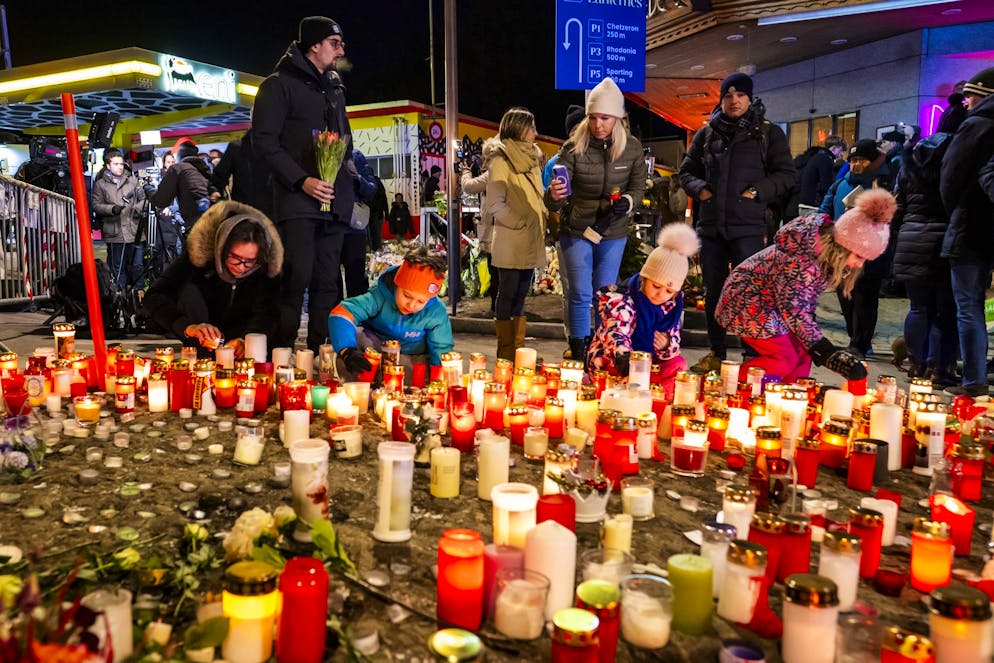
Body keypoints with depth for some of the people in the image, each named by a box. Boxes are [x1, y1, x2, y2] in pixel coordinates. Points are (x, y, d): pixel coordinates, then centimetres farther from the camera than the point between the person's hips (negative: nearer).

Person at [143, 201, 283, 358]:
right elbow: (154, 297, -35)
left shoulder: (267, 264, -25)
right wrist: (188, 326, -53)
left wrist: (245, 340, -53)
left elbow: (265, 314, -31)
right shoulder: (200, 250, -29)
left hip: (240, 332, 1)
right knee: (188, 291, -29)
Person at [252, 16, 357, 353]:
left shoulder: (334, 87, 22)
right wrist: (302, 180, -16)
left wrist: (348, 172, 10)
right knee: (298, 276, -12)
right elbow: (264, 139, -7)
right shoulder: (279, 84, 1)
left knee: (327, 281, 6)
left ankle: (321, 352, 13)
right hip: (297, 199, -6)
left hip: (334, 200, 7)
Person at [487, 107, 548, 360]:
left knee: (521, 294, 12)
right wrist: (520, 223, -15)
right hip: (510, 243, -7)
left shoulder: (531, 159, 16)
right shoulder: (501, 162, -9)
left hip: (531, 242, 7)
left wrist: (543, 220, 9)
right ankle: (506, 353, 8)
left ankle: (518, 348, 21)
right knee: (508, 294, 0)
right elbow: (495, 204, -15)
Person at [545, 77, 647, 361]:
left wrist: (626, 202, -17)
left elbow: (638, 186, 5)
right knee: (581, 294, -1)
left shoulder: (632, 147, -8)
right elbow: (553, 201, -19)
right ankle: (578, 355, 13)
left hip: (614, 232, 2)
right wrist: (554, 195, -43)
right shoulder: (574, 147, -15)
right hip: (576, 230, -2)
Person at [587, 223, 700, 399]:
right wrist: (624, 358, -63)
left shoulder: (673, 304, -3)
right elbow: (616, 334, -41)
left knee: (678, 364, -18)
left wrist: (667, 346, -25)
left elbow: (674, 338, 2)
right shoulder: (620, 300, -23)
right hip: (609, 363, -6)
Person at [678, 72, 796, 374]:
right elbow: (687, 170, 20)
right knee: (713, 293, 11)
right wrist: (699, 189, -1)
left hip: (748, 227, -4)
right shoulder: (706, 134, 12)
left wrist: (758, 191, -12)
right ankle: (716, 353, 23)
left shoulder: (769, 134, 4)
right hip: (711, 226, 4)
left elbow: (787, 174, 4)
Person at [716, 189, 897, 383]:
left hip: (772, 303, 9)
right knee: (785, 358, -16)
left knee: (802, 353, 2)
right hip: (747, 297, -9)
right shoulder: (801, 258, -33)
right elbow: (793, 310, -27)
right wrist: (825, 352, -25)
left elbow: (808, 301, 6)